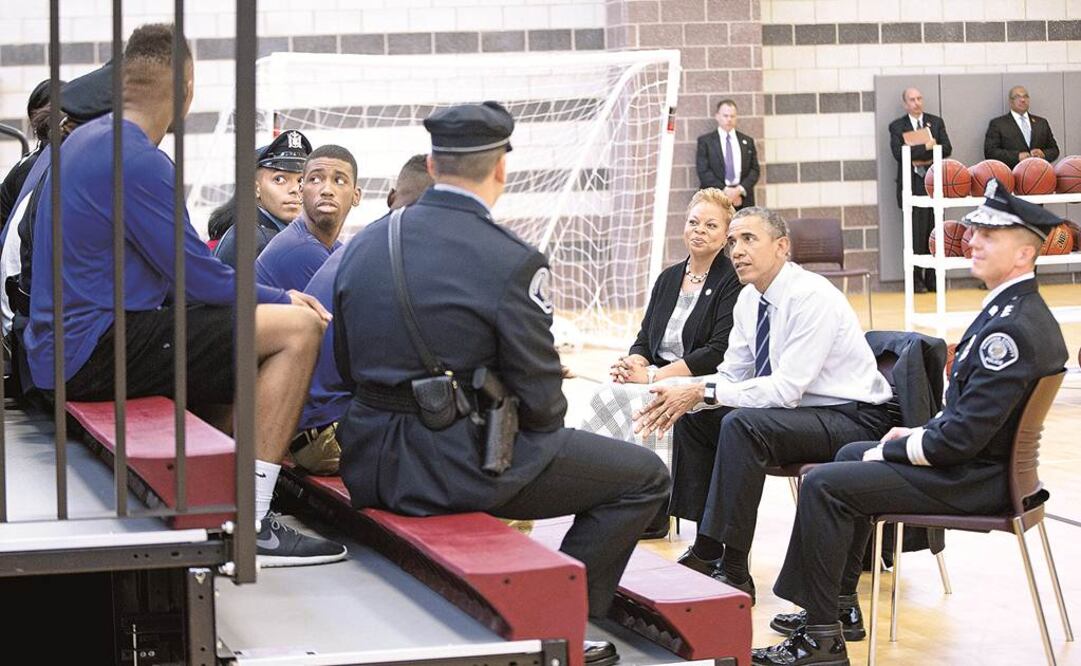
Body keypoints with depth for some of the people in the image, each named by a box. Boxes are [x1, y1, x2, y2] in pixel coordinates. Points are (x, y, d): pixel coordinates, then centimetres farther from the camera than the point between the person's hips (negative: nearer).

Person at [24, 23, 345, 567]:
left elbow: (179, 267, 19)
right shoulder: (136, 161, -18)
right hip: (97, 353, -10)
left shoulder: (87, 141, 14)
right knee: (297, 329, -15)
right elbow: (199, 278, -16)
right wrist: (282, 299, 0)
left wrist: (277, 296, 14)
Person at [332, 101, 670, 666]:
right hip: (461, 466, -7)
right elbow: (540, 401, -13)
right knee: (645, 476, 6)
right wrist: (544, 420, 10)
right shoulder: (513, 262, -16)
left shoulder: (363, 244, 4)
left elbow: (346, 366, 12)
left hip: (370, 466, 8)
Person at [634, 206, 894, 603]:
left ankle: (735, 573, -25)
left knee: (742, 424, -30)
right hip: (801, 410, 9)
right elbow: (731, 376, 10)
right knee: (694, 420, 2)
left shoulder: (812, 297, -22)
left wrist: (703, 392, -27)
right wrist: (684, 395, -11)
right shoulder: (750, 300, 4)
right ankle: (706, 552, 6)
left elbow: (787, 388, -28)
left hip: (853, 419, -9)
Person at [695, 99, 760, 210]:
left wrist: (740, 190, -8)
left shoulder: (747, 141, 16)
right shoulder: (705, 141, 7)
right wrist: (725, 191, -12)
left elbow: (754, 170, 10)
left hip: (743, 200, 2)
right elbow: (703, 171, -2)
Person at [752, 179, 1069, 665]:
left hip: (974, 479, -11)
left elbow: (963, 437, -27)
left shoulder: (1012, 327, -27)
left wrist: (892, 451, -14)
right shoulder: (1022, 310, 7)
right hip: (985, 462, 11)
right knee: (851, 456, 26)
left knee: (823, 485, -12)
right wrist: (920, 433, 7)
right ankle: (840, 605, 31)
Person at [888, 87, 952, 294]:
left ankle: (932, 278, 7)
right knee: (916, 234, -5)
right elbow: (898, 153, -10)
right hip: (912, 185, -2)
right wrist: (925, 148, -16)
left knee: (934, 231, 2)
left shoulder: (936, 122, 12)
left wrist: (924, 159, -11)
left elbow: (947, 149, 3)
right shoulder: (897, 126, 5)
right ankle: (916, 279, 0)